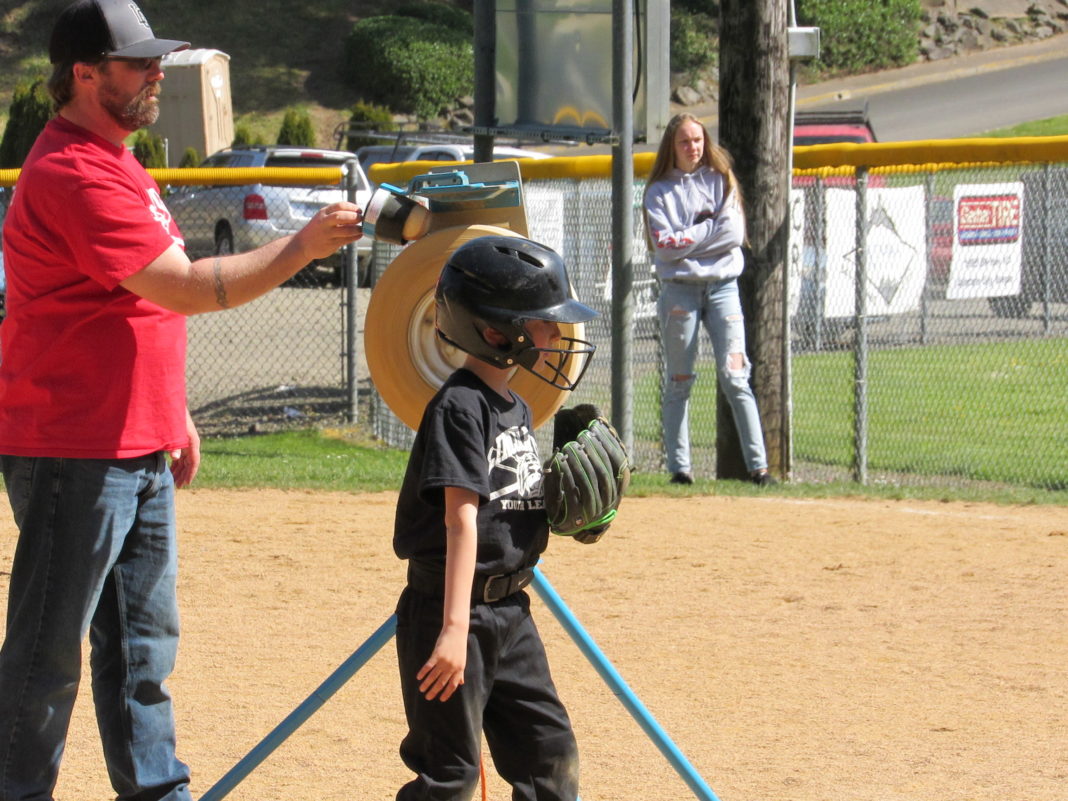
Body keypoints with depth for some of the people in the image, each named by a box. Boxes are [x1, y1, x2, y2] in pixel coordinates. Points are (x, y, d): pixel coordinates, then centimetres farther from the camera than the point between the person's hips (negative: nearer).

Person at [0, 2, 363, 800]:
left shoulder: (116, 163, 15)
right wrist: (303, 247, -21)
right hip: (72, 456, -10)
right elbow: (187, 289, -23)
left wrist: (171, 415, 21)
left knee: (145, 638, 14)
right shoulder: (73, 176, -19)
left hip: (139, 449, 10)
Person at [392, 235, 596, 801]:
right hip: (449, 609, -9)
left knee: (549, 751, 12)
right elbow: (461, 520, -24)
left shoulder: (515, 408, 13)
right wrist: (455, 627, -28)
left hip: (508, 609, 9)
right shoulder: (460, 407, -16)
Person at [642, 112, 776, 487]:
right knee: (678, 382, 1)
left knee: (734, 377, -7)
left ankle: (758, 465, -11)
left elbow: (733, 233, -3)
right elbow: (665, 246, -7)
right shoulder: (659, 191, 6)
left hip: (722, 285, 0)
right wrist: (708, 231, -6)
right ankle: (679, 466, 4)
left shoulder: (720, 181, 10)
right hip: (679, 290, 0)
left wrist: (688, 238, -6)